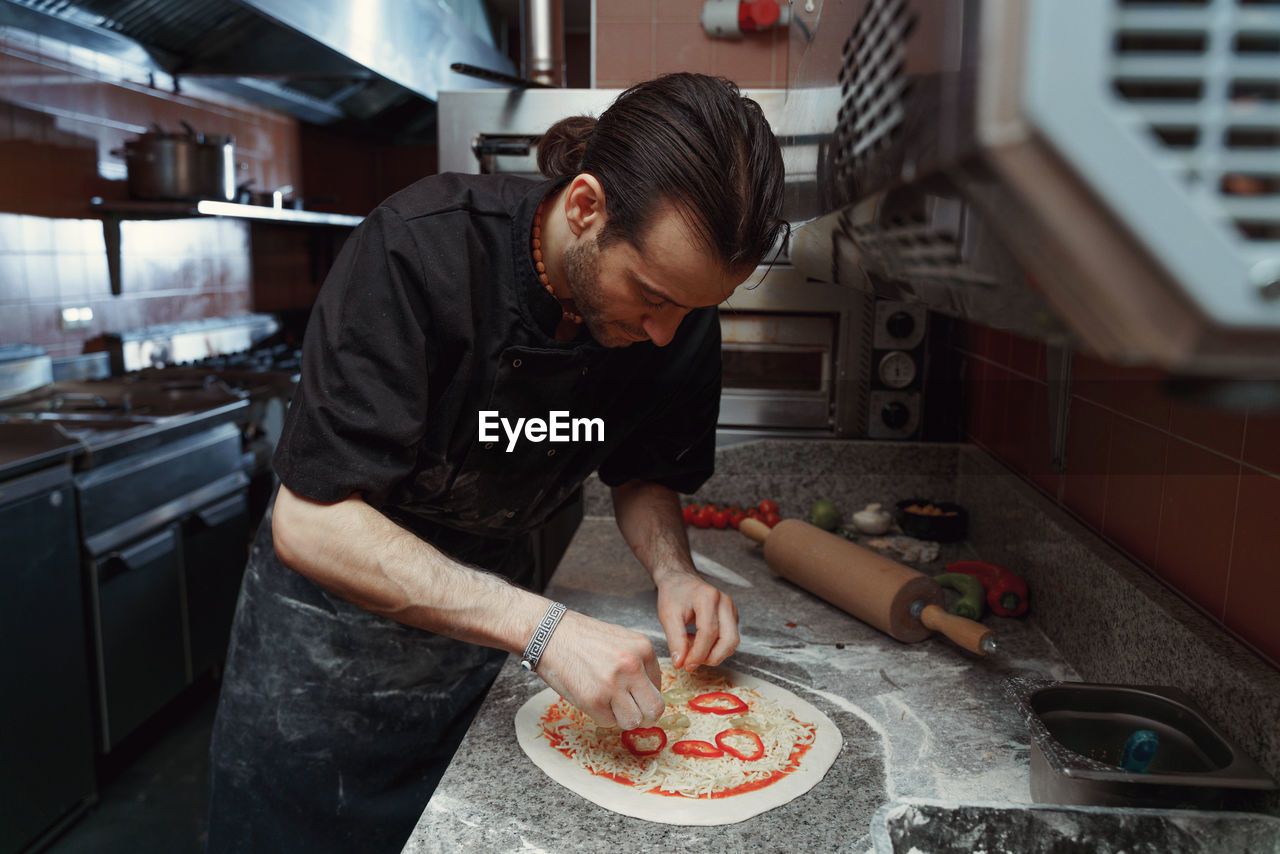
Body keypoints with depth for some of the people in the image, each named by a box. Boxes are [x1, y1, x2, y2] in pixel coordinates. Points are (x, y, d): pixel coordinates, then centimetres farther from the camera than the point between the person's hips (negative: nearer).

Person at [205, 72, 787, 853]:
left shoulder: (680, 316, -15)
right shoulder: (421, 251, -31)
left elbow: (643, 474, 2)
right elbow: (309, 522, -33)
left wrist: (674, 571, -19)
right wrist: (542, 627, -39)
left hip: (491, 625, 4)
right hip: (334, 625, -3)